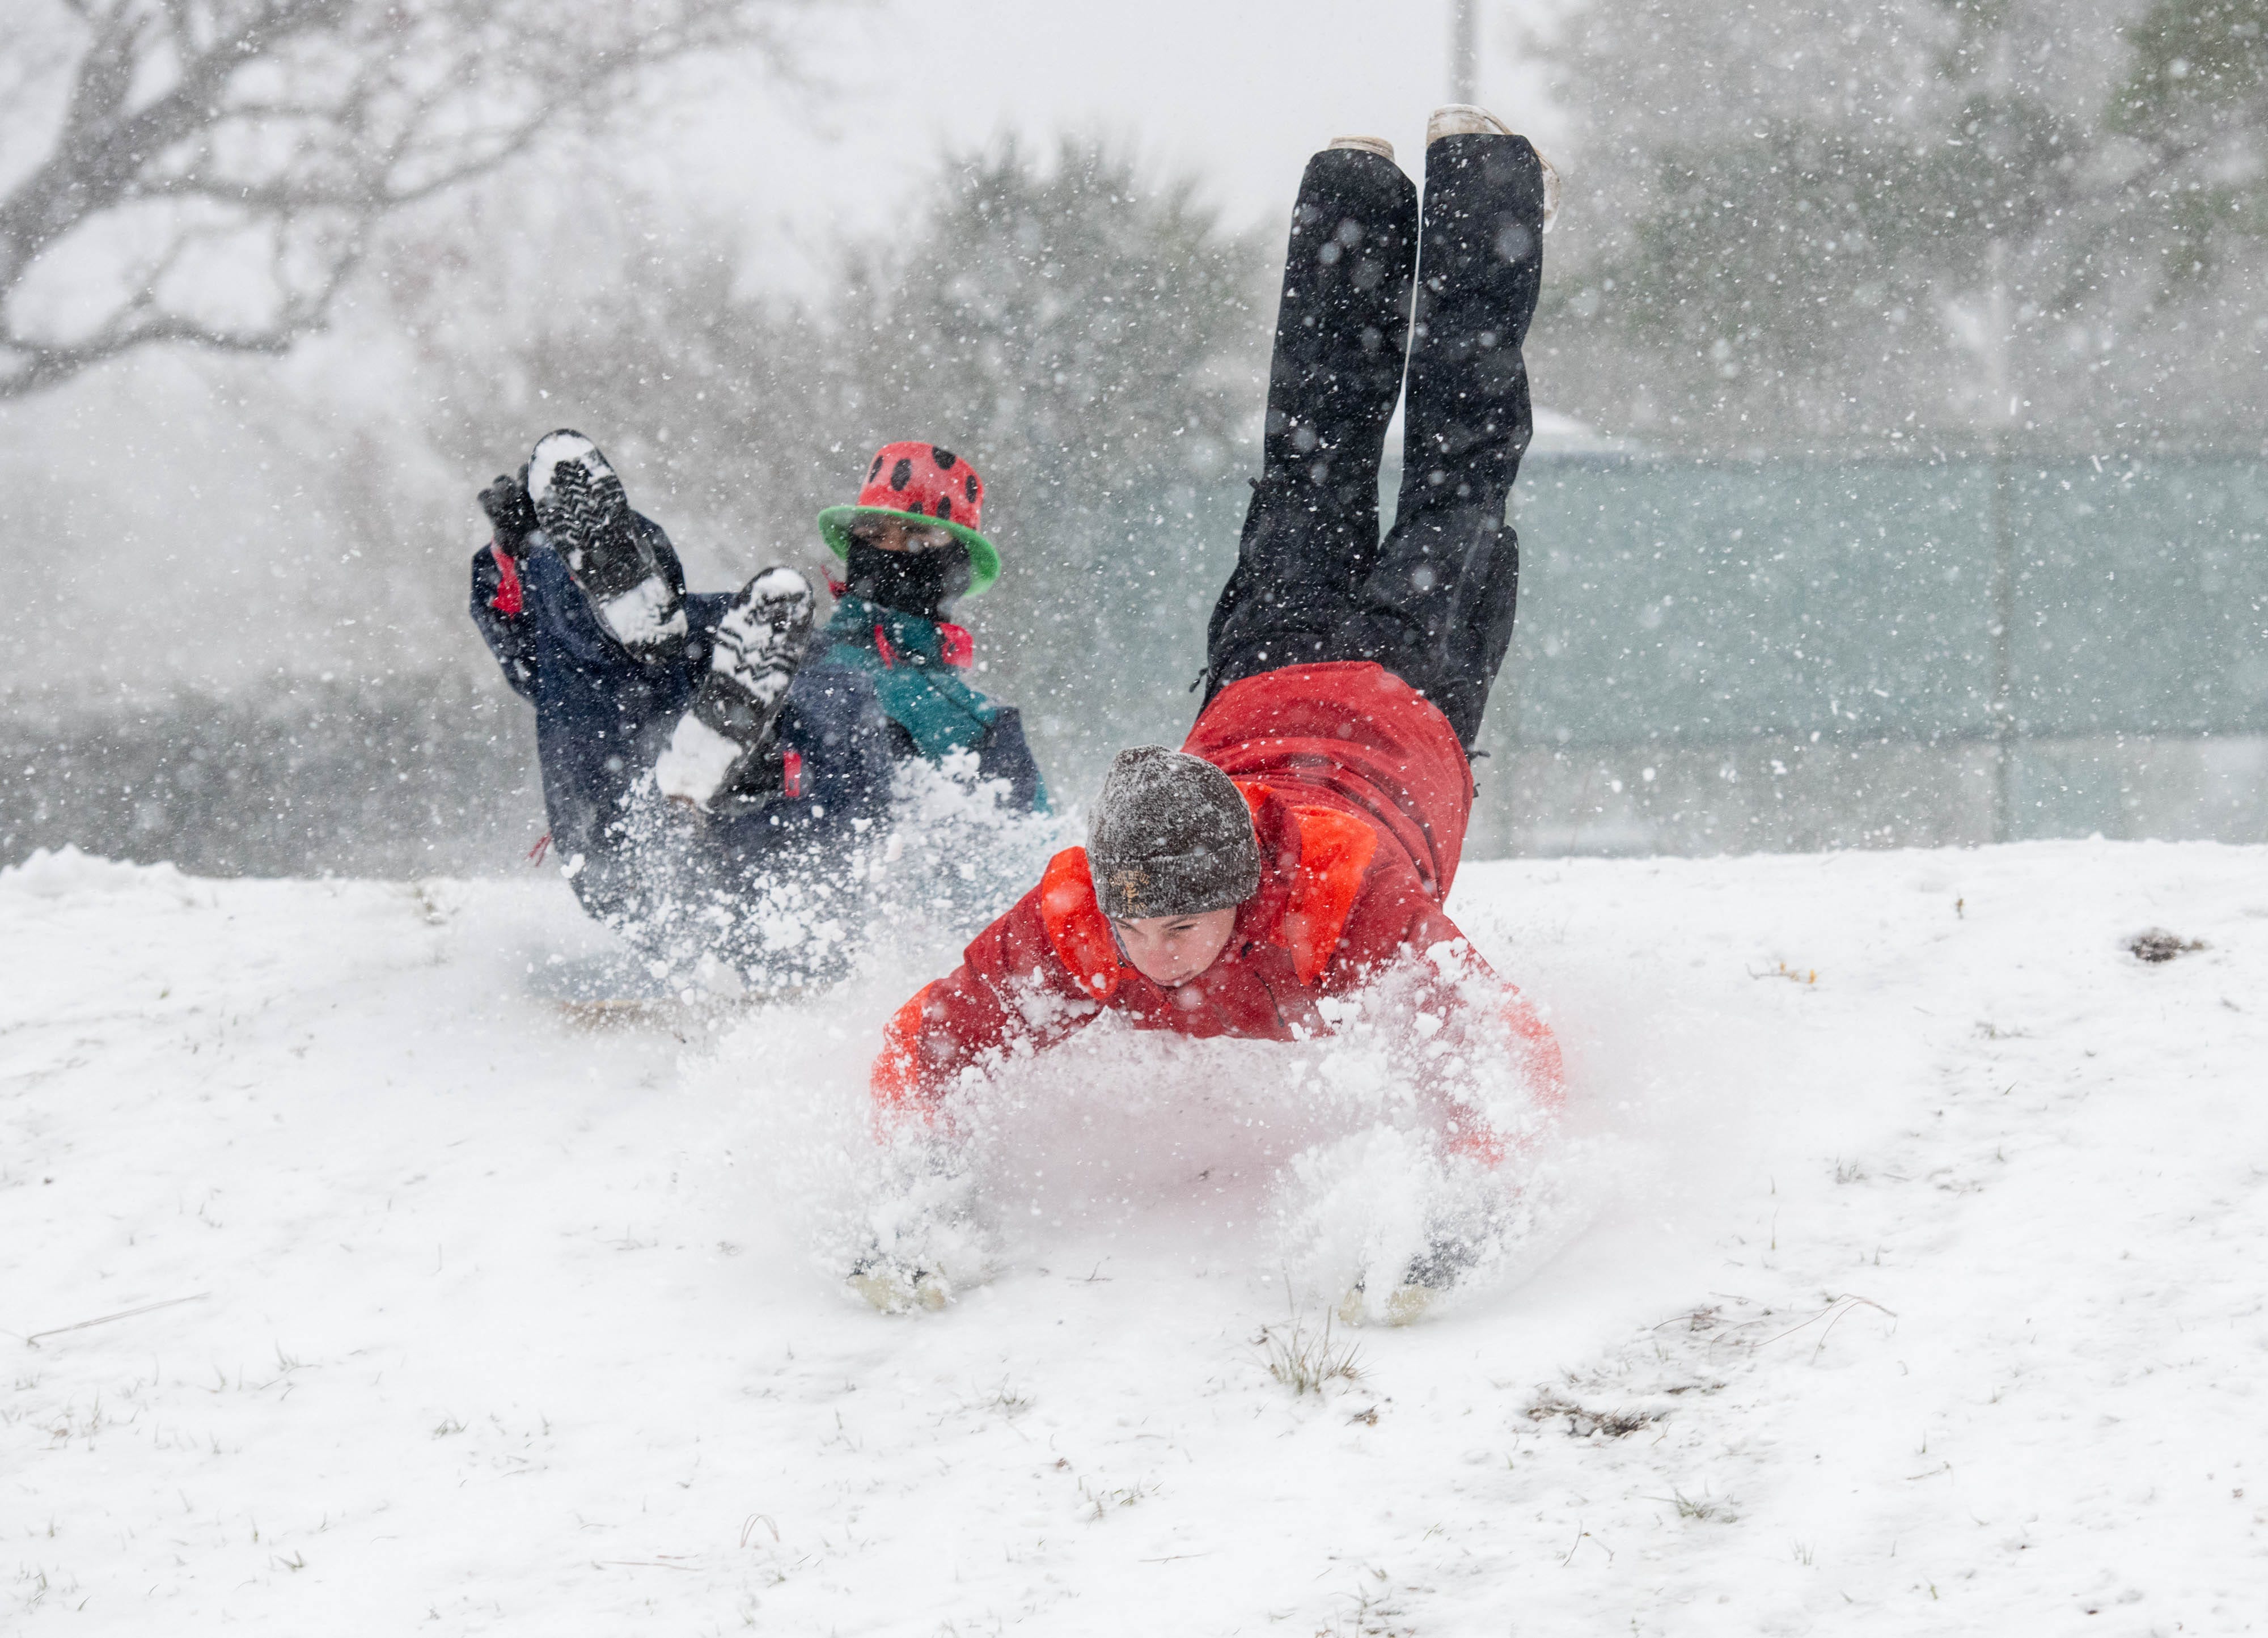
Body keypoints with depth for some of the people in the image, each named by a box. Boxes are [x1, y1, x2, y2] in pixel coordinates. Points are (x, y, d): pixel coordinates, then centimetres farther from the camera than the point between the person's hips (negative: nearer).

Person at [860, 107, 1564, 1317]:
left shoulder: (1358, 909, -50)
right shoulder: (1068, 929, -40)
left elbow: (1510, 1061, -50)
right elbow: (927, 1051, -29)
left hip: (1402, 707, -2)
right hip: (1256, 699, 2)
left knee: (1455, 479, 23)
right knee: (1309, 479, 29)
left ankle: (1478, 180, 42)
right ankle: (1357, 205, 51)